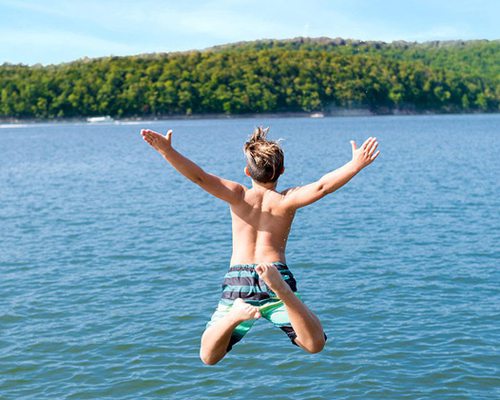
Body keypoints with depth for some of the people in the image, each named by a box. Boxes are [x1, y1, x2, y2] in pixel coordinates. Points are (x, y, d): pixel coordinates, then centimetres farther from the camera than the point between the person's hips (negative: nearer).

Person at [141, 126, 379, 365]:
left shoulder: (238, 195, 7)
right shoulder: (286, 200, 4)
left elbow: (199, 177, -3)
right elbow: (321, 187, -10)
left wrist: (166, 151, -3)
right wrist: (355, 165, -7)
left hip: (237, 280, 1)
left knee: (208, 357, 7)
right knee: (314, 345, -10)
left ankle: (235, 314, -23)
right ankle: (281, 291, -30)